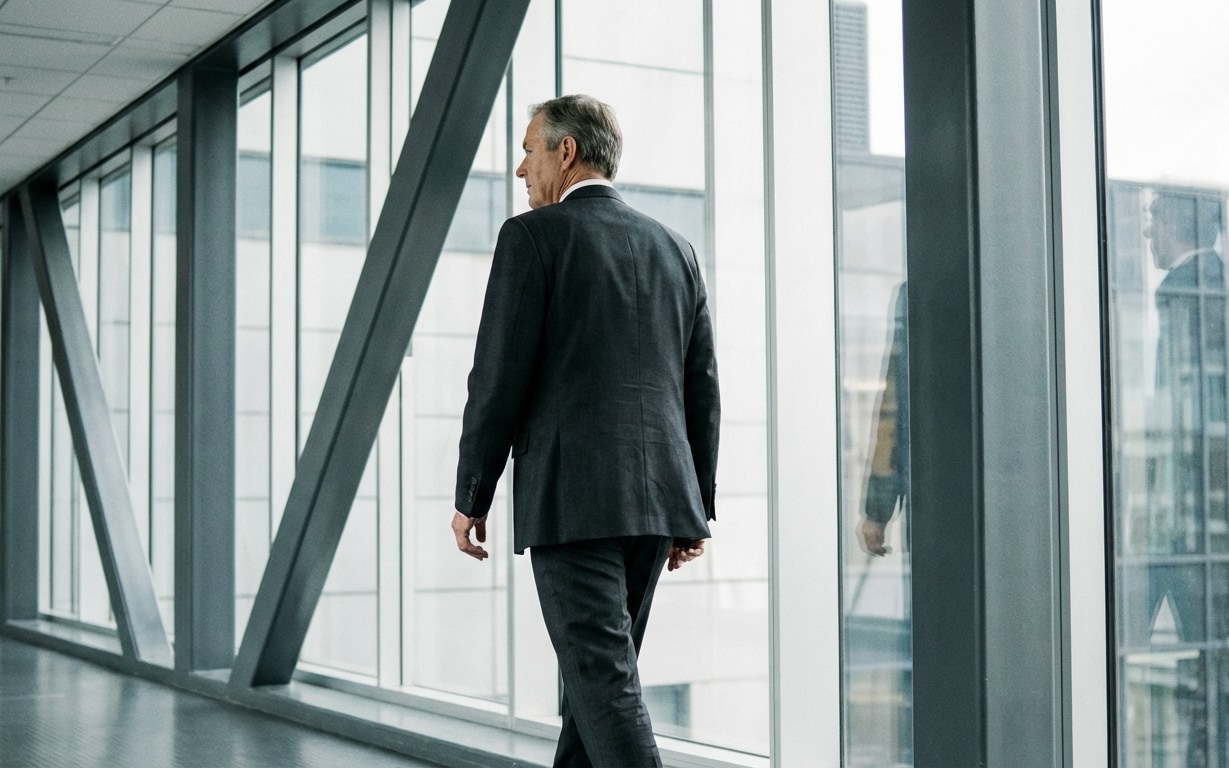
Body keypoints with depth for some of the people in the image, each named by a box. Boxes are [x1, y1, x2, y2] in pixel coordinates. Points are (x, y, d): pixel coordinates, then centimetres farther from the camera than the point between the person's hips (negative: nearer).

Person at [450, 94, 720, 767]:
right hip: (657, 497, 7)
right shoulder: (673, 249, 14)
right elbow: (701, 387, 13)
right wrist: (696, 507, 18)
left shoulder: (533, 235, -3)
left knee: (604, 676, -7)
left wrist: (470, 497, 0)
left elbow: (499, 377, -9)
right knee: (598, 667, 17)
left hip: (571, 497, -7)